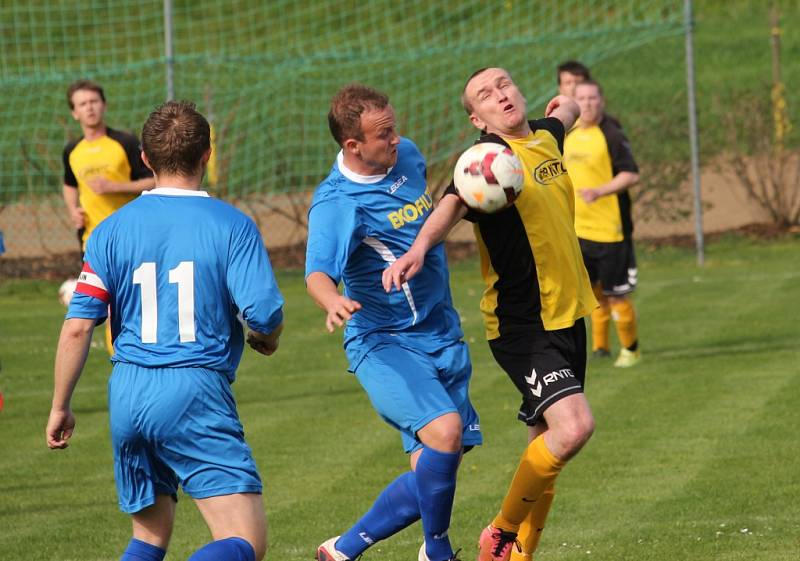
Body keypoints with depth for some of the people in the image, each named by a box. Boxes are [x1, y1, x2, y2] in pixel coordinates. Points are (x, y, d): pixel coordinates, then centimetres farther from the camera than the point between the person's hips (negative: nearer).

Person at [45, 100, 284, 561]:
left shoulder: (112, 230, 6)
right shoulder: (232, 225, -2)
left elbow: (77, 329, 2)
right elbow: (264, 312, -10)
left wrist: (60, 407, 13)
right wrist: (268, 339, 14)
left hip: (128, 396, 5)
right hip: (197, 394, -5)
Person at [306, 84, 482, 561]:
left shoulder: (406, 155, 3)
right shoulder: (337, 204, -21)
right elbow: (319, 272, -37)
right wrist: (333, 301, -56)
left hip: (443, 337, 7)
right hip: (385, 343, -7)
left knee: (436, 473, 3)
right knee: (444, 430, -31)